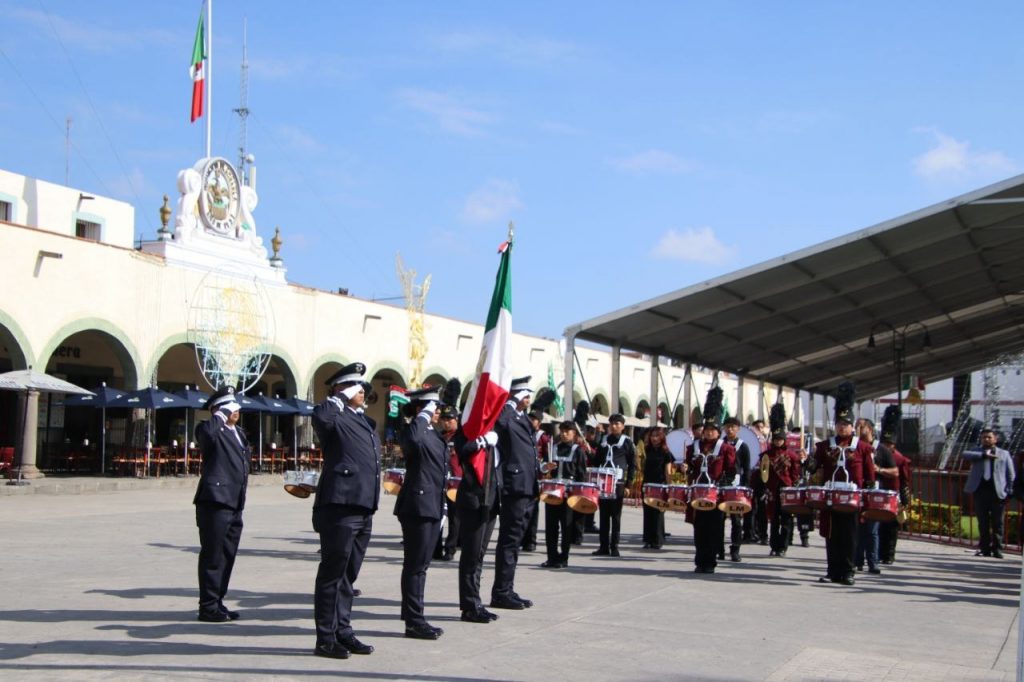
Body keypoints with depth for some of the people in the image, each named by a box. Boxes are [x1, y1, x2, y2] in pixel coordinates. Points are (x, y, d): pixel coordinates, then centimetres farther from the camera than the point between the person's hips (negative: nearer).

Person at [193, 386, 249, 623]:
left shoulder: (238, 432, 19)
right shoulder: (213, 431, -7)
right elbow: (206, 432, -34)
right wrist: (220, 416, -18)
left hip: (234, 505, 9)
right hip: (215, 501, -9)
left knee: (227, 556, 13)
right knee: (212, 556, -4)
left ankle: (217, 603, 22)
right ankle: (208, 607, 2)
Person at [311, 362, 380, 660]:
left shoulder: (364, 422, 20)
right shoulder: (335, 418, -7)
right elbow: (320, 416, -33)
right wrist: (341, 398, -16)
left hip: (363, 510, 9)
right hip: (339, 508, -9)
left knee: (347, 575, 15)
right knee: (332, 574, -2)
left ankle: (343, 632, 23)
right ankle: (326, 638, 5)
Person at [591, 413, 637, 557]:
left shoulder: (627, 442, 1)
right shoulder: (604, 440, 14)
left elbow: (632, 465, 0)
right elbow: (597, 460, 17)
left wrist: (628, 484, -7)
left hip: (618, 484, -4)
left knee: (616, 516, 0)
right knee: (603, 515, 5)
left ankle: (614, 547, 4)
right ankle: (603, 546, 9)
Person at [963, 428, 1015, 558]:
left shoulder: (1004, 454, 15)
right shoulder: (977, 452, 15)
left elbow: (1010, 474, 11)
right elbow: (966, 455, -8)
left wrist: (1009, 491, -1)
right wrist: (984, 455, -15)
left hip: (997, 492, -1)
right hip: (980, 491, 1)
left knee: (997, 523, -2)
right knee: (983, 522, 3)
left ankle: (997, 549, 2)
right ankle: (985, 548, 9)